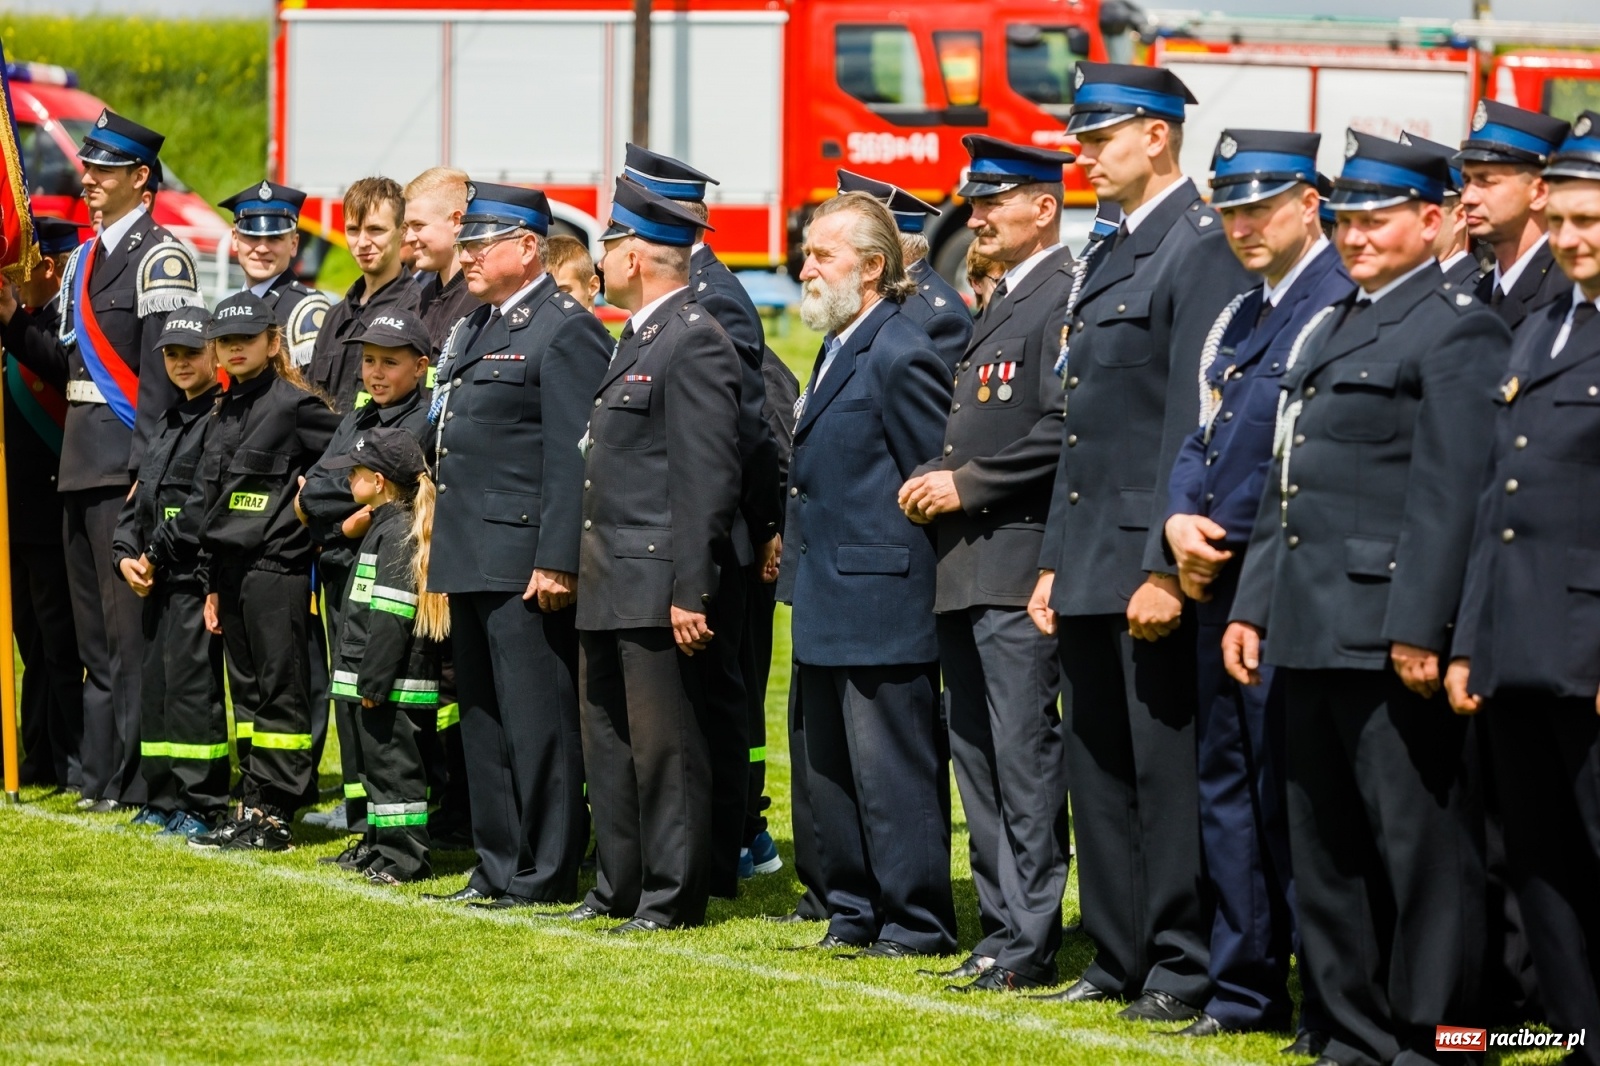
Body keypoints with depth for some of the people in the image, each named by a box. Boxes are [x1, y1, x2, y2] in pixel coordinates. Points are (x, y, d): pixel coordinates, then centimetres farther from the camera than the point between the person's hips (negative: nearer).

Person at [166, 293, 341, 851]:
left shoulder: (295, 405, -9)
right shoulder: (226, 413, 16)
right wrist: (214, 583, 18)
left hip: (276, 567, -8)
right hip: (233, 568, 8)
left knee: (278, 690, -5)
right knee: (246, 690, 10)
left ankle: (274, 816, -4)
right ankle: (252, 807, 13)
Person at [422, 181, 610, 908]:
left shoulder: (566, 332, -11)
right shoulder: (474, 329, 18)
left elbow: (573, 460, -16)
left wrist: (558, 563, -21)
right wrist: (442, 547, 19)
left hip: (524, 561, -10)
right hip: (472, 561, 10)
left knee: (536, 719, -5)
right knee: (483, 719, 13)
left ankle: (547, 873, -1)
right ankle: (498, 867, 20)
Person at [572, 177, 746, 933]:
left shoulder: (694, 342, -15)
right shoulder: (637, 339, 16)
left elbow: (708, 479, -19)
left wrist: (690, 593, -22)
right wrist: (581, 565, 18)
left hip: (657, 587, -10)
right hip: (610, 586, 10)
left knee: (664, 744, -4)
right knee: (607, 740, 16)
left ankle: (673, 897, 2)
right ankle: (619, 887, 24)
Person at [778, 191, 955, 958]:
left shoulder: (898, 358, -16)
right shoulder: (837, 350, 15)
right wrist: (798, 563, 18)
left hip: (882, 610, -10)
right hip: (828, 608, 10)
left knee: (892, 772, -4)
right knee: (829, 770, 15)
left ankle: (917, 924, 2)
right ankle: (854, 915, 23)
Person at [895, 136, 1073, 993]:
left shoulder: (1067, 299, -11)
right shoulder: (1002, 305, 20)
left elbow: (1062, 431, -19)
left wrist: (967, 485, -16)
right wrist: (936, 479, 8)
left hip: (1019, 563, -10)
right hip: (966, 568, 10)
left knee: (1023, 755, -9)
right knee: (979, 757, 11)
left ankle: (1028, 944, -7)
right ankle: (1002, 930, 16)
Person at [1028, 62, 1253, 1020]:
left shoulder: (1203, 249, -12)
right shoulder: (1110, 258, 17)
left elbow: (1197, 427, -18)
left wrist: (1167, 570, -21)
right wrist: (1055, 564, 18)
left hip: (1153, 558, -9)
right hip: (1092, 566, 9)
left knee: (1168, 769, -4)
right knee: (1099, 767, 12)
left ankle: (1185, 969, 1)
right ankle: (1120, 959, 19)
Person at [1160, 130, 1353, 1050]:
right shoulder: (1238, 319, 17)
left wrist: (1235, 542, -15)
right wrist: (1182, 519, 1)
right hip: (1222, 585, 9)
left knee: (1290, 791, -7)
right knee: (1228, 781, 11)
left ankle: (1330, 1003, -2)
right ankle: (1247, 987, 18)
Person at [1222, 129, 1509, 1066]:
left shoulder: (1458, 331, -8)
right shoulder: (1330, 330, 20)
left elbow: (1450, 496, -15)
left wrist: (1419, 629, -21)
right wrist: (1253, 604, 16)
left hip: (1392, 634, -9)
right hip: (1311, 632, 9)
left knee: (1420, 845, -5)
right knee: (1327, 848, 11)